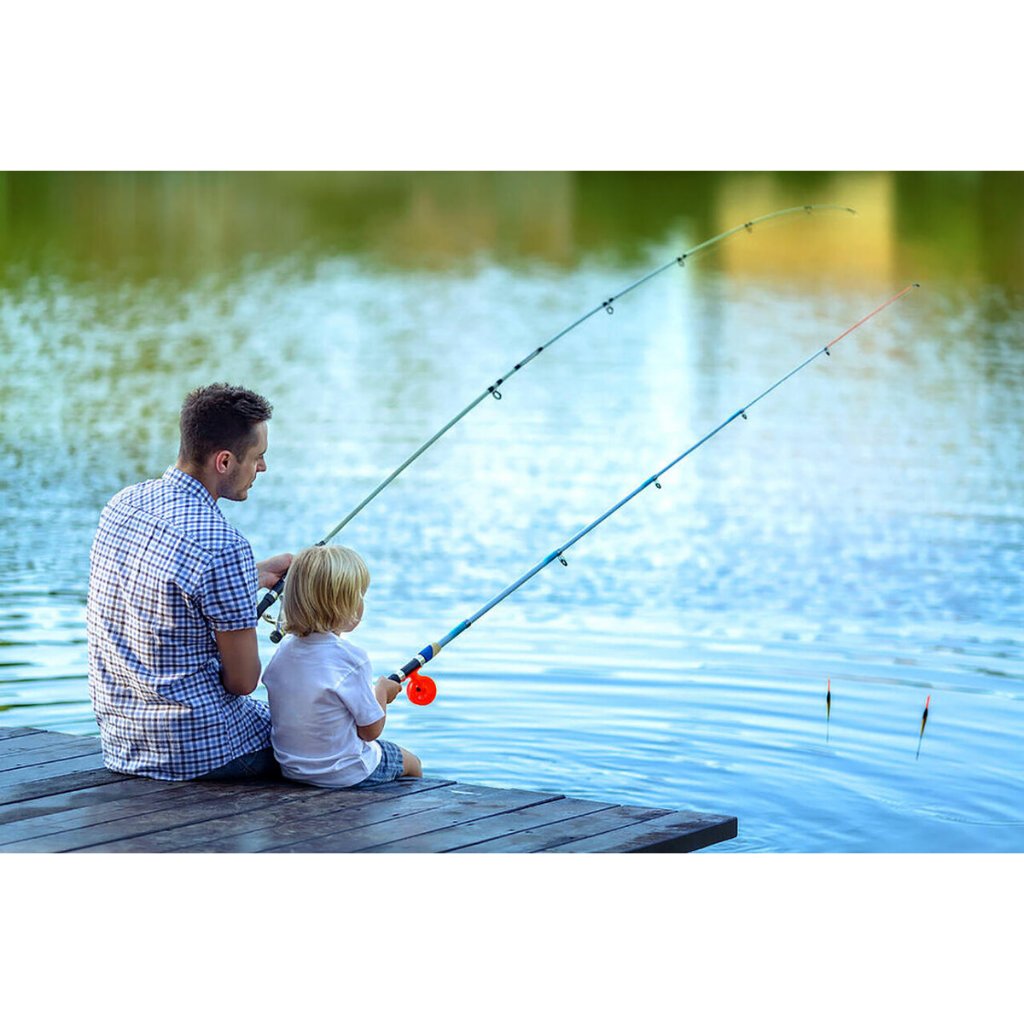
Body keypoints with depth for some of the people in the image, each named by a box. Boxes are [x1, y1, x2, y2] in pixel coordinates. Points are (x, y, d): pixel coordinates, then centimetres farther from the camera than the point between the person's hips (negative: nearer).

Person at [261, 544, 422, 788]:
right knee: (411, 762, 20)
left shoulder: (284, 649, -4)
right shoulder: (350, 657, -23)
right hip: (345, 774, -7)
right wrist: (381, 691, 4)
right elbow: (371, 730, -15)